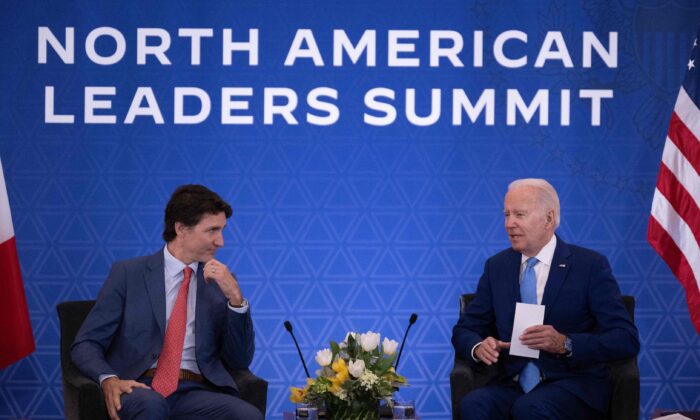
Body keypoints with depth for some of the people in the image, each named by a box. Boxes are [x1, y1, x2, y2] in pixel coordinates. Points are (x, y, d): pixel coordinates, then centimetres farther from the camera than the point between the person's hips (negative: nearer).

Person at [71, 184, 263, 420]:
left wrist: (235, 297, -3)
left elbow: (240, 361, 11)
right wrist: (108, 380, -18)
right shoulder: (128, 274, 8)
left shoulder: (220, 282, 16)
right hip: (139, 390, -2)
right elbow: (85, 344, 5)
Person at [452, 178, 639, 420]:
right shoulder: (497, 266, 13)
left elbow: (627, 339, -8)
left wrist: (564, 343, -23)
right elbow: (464, 329, 16)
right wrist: (478, 347, -9)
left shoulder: (590, 265, -1)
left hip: (574, 387, -3)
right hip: (513, 386, 3)